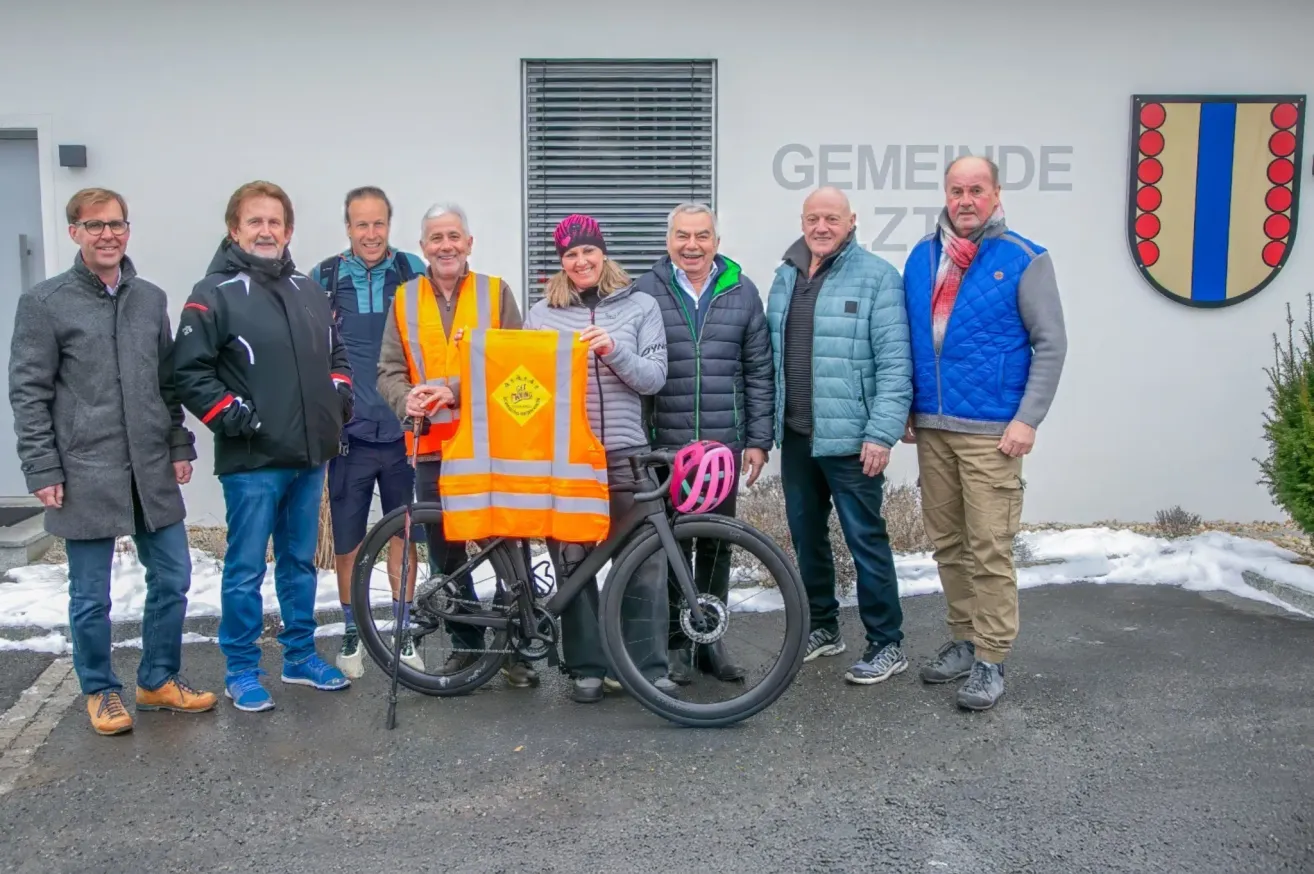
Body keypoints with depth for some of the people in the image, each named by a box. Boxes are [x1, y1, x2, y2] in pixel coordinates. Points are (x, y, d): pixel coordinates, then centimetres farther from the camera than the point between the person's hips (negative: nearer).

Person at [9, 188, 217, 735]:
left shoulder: (151, 299, 10)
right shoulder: (44, 302, -4)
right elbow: (27, 393, -5)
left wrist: (180, 445, 9)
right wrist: (43, 471, -9)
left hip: (153, 472, 4)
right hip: (86, 478, -4)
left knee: (172, 580, 9)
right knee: (91, 598, 6)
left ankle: (159, 681, 27)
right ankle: (100, 691, 25)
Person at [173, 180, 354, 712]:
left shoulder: (309, 292, 13)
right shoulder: (215, 294, -6)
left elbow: (336, 354, 24)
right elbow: (189, 371, -10)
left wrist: (337, 399, 9)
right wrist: (232, 415, -16)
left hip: (310, 457, 6)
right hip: (251, 462, -6)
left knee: (300, 563, 16)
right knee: (246, 570, 2)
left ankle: (300, 656, 28)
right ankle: (241, 671, 15)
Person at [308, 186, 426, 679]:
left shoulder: (412, 273, 1)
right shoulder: (324, 279, 1)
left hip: (402, 430, 0)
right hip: (349, 433, 0)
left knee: (403, 536, 9)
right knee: (347, 544, 6)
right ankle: (352, 634, 24)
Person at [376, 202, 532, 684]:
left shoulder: (495, 292, 3)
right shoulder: (405, 299, 9)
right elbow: (389, 372, 6)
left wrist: (454, 390, -17)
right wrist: (407, 399, -17)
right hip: (431, 446, 2)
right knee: (446, 553, 8)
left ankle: (516, 644, 14)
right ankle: (466, 640, 24)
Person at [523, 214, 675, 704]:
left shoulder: (640, 306, 7)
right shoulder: (541, 314, 10)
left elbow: (654, 379, -1)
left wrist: (615, 351, -16)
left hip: (626, 453, -1)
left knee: (645, 562, -2)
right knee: (572, 564, 4)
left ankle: (650, 668, 8)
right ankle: (586, 667, 15)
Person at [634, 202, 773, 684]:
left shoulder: (742, 291, 6)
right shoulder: (644, 292, 1)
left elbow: (759, 372, 6)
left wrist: (759, 439, 2)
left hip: (725, 443, 2)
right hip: (663, 444, -1)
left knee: (716, 544, 9)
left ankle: (710, 638, 23)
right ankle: (674, 641, 17)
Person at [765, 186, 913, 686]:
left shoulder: (877, 277, -9)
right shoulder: (785, 277, 12)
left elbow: (895, 361, -14)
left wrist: (882, 432, -20)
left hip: (849, 438, -7)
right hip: (795, 436, 7)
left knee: (866, 541, 0)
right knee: (806, 537, 16)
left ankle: (886, 645, 13)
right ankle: (823, 627, 32)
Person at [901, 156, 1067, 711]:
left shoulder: (1024, 260, -4)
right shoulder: (922, 257, 10)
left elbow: (1050, 344, -5)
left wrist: (1028, 420, -11)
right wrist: (905, 408, 10)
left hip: (991, 432, -5)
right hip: (931, 429, 5)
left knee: (989, 549, -4)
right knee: (947, 544, 12)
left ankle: (990, 660, 6)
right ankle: (964, 640, 25)